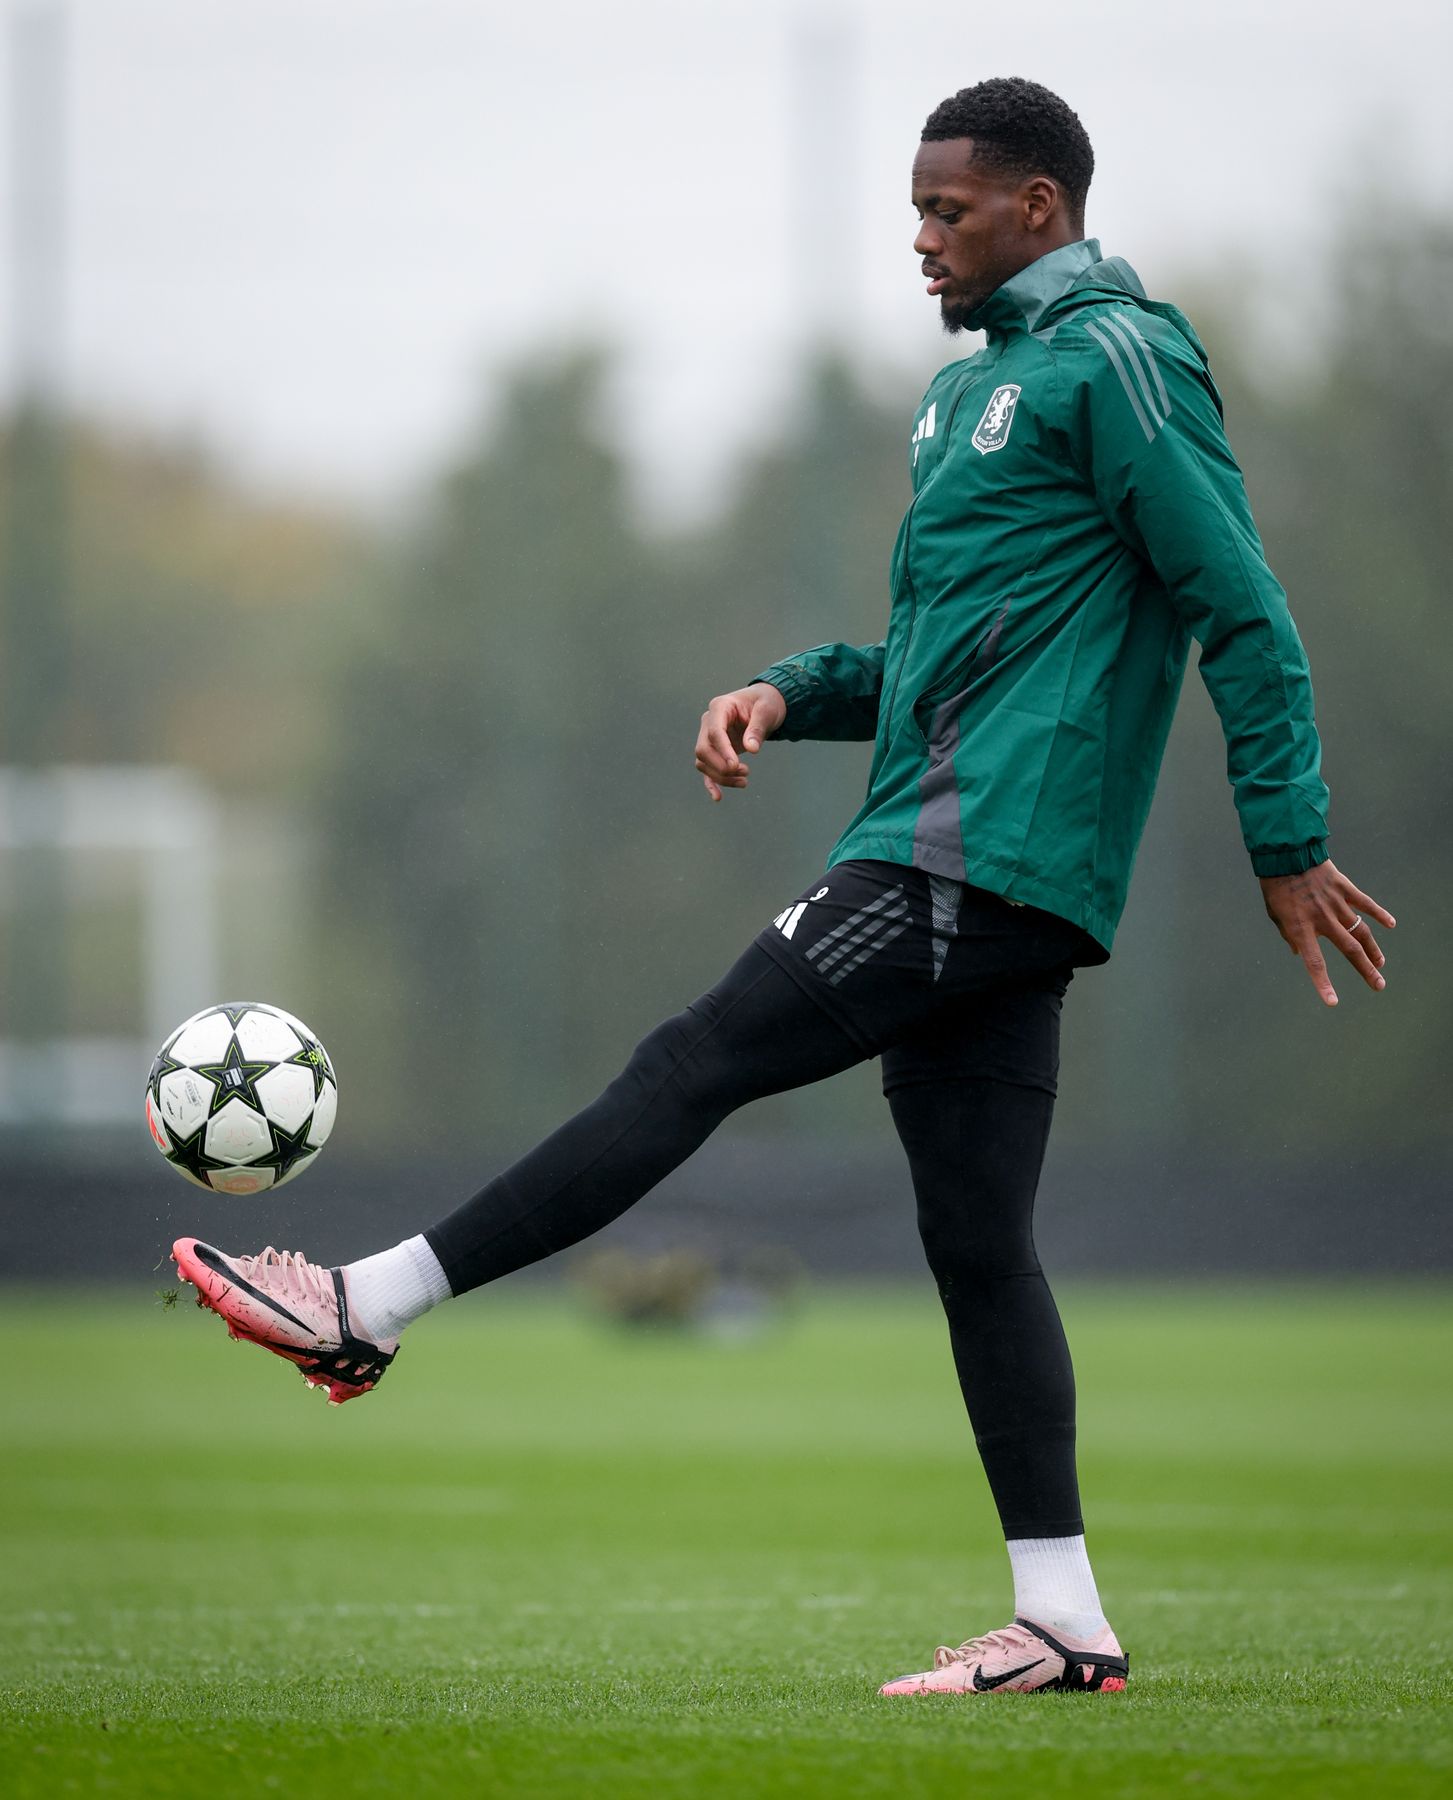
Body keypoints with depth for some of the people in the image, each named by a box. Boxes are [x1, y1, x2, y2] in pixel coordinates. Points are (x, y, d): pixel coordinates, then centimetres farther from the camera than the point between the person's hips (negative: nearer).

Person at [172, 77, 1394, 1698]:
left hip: (976, 866, -10)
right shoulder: (970, 387, 23)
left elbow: (1243, 614, -10)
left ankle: (364, 1311, -9)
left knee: (694, 1066, -10)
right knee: (976, 1245, 6)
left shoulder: (1119, 362, -7)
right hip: (982, 884, 10)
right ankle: (1064, 1624, 6)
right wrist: (788, 695, 11)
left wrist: (1289, 849, -13)